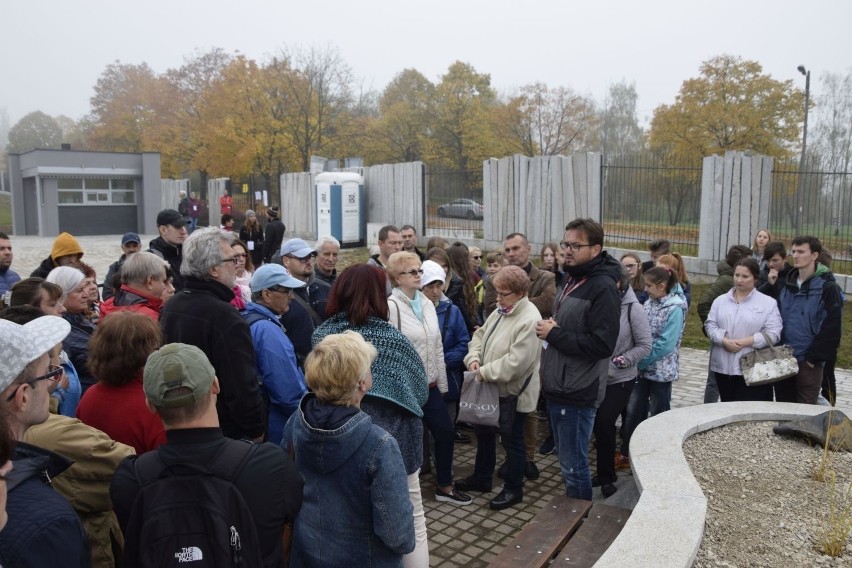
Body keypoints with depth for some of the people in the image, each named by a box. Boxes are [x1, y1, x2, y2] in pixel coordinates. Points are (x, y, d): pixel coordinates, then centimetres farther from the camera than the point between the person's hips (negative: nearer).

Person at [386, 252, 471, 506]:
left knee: (446, 432, 12)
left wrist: (442, 383, 12)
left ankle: (445, 486, 32)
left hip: (429, 385, 7)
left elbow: (437, 346, 11)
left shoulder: (427, 304, 8)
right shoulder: (391, 306, -16)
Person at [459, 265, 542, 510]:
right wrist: (474, 358, -8)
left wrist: (485, 372, -22)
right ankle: (481, 478, 40)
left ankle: (513, 489, 25)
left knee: (512, 440, 7)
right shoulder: (500, 311, 6)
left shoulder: (529, 320, -24)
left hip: (512, 392, -9)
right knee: (484, 432, 21)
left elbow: (516, 361, -29)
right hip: (490, 388, 9)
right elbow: (480, 335, 12)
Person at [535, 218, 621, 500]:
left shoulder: (603, 288, -17)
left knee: (573, 466, 2)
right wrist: (551, 328, 3)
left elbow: (602, 345, -24)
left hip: (577, 393, -9)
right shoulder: (570, 279, 11)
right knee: (566, 460, 20)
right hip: (557, 387, 9)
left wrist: (555, 334, -18)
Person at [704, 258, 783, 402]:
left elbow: (772, 334, -7)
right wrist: (725, 341, -14)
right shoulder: (720, 300, 11)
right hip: (723, 367, 4)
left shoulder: (768, 303, 0)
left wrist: (744, 342, -16)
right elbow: (710, 325, 4)